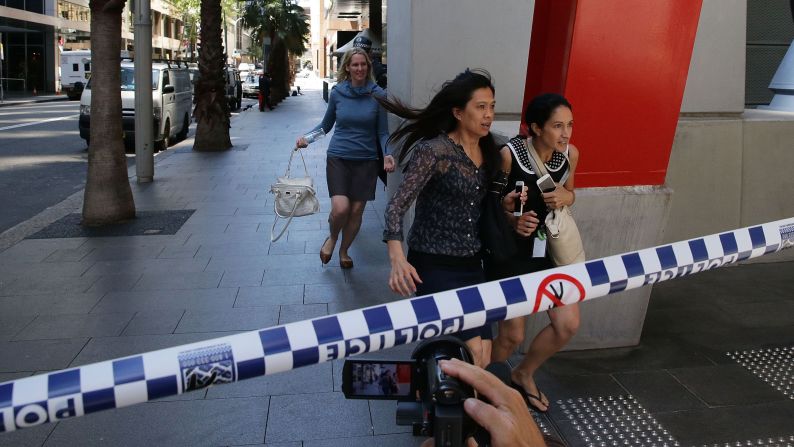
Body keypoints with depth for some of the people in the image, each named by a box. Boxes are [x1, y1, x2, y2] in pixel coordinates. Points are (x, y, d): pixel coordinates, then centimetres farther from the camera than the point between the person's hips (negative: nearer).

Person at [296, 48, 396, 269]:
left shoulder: (378, 95, -4)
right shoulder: (337, 92, -1)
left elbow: (383, 132, 0)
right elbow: (326, 125, 12)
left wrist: (387, 154, -17)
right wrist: (306, 138, -4)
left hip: (366, 160, 1)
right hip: (338, 157, 0)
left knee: (356, 210, 6)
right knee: (340, 208, -15)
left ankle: (344, 251, 31)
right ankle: (331, 238, 18)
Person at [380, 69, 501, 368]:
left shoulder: (489, 153, 7)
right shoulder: (433, 151, -14)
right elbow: (396, 207, -18)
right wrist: (397, 259, -32)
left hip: (471, 266, 7)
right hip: (433, 266, -7)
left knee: (484, 351, 5)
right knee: (473, 349, -12)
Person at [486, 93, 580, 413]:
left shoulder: (570, 154, -5)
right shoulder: (509, 154, -20)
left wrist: (565, 197, -11)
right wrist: (512, 220, -28)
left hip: (549, 249, 5)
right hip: (510, 252, -5)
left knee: (568, 324, 3)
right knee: (512, 336, 1)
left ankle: (524, 374, 32)